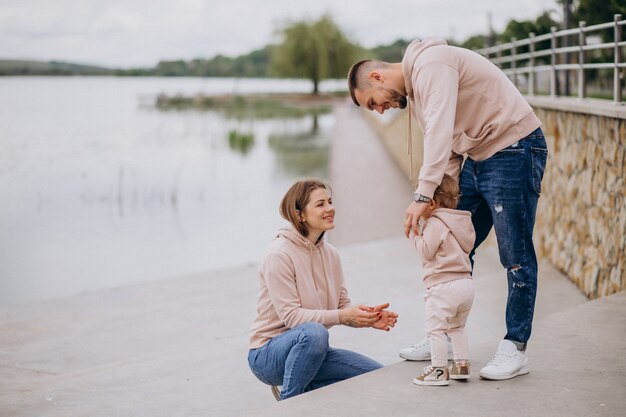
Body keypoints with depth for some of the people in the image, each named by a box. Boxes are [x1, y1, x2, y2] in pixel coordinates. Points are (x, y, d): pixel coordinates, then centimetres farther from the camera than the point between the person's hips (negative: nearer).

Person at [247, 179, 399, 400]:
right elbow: (291, 316, -23)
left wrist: (369, 317, -17)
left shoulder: (330, 254, 5)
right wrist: (342, 316, -31)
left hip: (311, 349, 7)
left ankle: (307, 389, 8)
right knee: (314, 332, -39)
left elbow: (343, 305, 4)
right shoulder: (279, 255, -18)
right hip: (268, 354, -7)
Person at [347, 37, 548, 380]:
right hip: (478, 157, 10)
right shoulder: (414, 90, 14)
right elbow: (448, 151, 14)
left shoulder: (431, 65, -17)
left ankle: (514, 350, 1)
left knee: (515, 256, -5)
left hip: (514, 149, -10)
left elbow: (440, 131, -29)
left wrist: (423, 195, -33)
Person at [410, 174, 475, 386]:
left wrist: (415, 234, -3)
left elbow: (426, 252, -15)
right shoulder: (463, 222, 15)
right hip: (466, 283, 9)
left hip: (443, 285, -9)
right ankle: (462, 365, 23)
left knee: (435, 328, -2)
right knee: (457, 327, 22)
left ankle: (439, 370, -3)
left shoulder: (435, 224, -12)